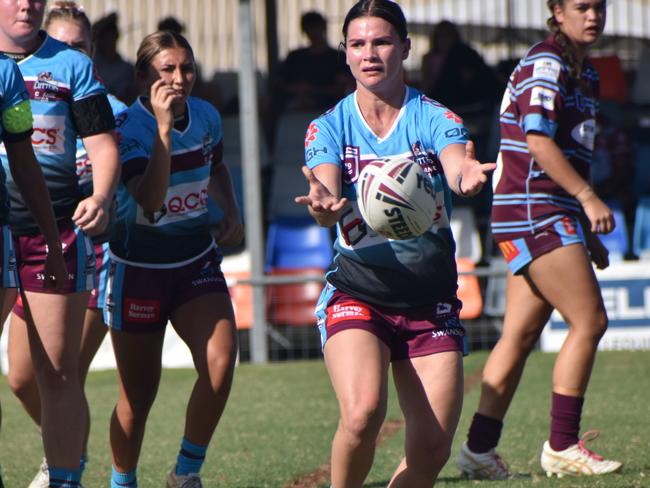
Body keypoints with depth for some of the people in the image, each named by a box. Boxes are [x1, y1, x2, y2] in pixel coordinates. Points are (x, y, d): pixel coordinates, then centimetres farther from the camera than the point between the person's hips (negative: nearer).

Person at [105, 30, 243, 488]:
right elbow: (150, 199, -34)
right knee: (139, 394, 0)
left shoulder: (207, 116, -1)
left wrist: (232, 213, 6)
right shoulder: (129, 126, -18)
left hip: (197, 260, 4)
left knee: (220, 361, -19)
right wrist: (163, 127, -36)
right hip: (140, 266, -4)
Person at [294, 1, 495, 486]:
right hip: (357, 295, -1)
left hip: (431, 301, 1)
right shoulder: (330, 127, 0)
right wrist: (325, 206, -43)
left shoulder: (434, 118, -2)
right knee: (362, 413, -28)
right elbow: (326, 192, -18)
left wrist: (467, 174, -50)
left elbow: (457, 161, -24)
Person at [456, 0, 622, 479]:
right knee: (590, 320, -11)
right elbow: (538, 141, -21)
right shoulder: (546, 64, -11)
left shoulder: (585, 72, 19)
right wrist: (589, 198, -24)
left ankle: (480, 449, 8)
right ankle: (562, 447, -7)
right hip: (534, 211, -9)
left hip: (555, 214, 9)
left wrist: (588, 234, 26)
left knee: (521, 333, 7)